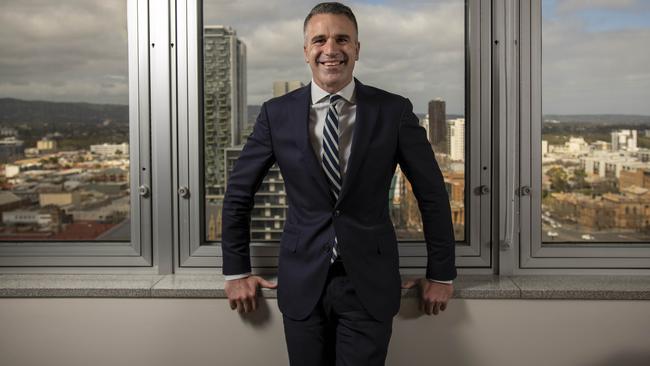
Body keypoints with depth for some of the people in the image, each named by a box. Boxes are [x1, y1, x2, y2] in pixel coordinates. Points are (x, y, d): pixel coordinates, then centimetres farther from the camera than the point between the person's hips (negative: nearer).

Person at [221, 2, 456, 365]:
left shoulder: (394, 110, -4)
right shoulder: (277, 113, -1)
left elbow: (432, 194, 3)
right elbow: (239, 191, 7)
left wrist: (441, 274, 6)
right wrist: (237, 271, 8)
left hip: (370, 284, -1)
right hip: (302, 283, 2)